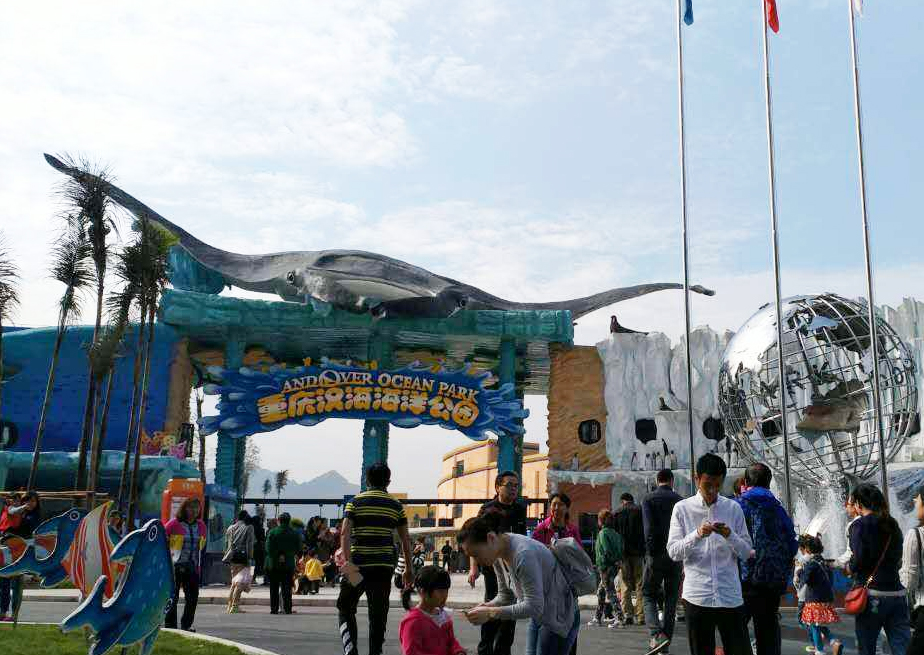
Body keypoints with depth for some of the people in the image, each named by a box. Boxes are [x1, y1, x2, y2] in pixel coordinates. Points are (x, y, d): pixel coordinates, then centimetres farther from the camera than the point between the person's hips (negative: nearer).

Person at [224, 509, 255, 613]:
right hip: (242, 557, -5)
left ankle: (230, 605, 17)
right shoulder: (249, 528, -2)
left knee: (234, 580, 16)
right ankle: (234, 606, -11)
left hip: (232, 557, 6)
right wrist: (250, 558, -4)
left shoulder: (230, 528, 12)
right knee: (241, 581, -4)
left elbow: (226, 543, 13)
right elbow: (250, 544, -6)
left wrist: (227, 556, 18)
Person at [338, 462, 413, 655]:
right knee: (378, 614, 9)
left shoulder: (355, 502, 2)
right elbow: (405, 539, 6)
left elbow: (345, 532, -12)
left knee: (345, 607, 12)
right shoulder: (396, 506, 7)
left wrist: (347, 561, -19)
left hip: (357, 565, -1)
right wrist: (408, 570, 12)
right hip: (384, 566, 1)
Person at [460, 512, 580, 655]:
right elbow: (505, 595, 7)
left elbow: (533, 607, -29)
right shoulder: (497, 555, -3)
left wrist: (490, 613, -28)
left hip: (559, 620, -8)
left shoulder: (524, 554, -30)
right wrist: (486, 606, -13)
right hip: (539, 616, 8)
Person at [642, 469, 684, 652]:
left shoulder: (648, 499, -1)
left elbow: (648, 528, -13)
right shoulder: (680, 500, 5)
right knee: (671, 598, 12)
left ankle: (655, 634, -12)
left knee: (649, 595, 7)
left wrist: (650, 551, -9)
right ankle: (667, 637, 13)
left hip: (656, 554, -2)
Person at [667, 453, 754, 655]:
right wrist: (697, 535, -18)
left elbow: (746, 552, 7)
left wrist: (730, 536, -13)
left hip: (731, 596, 1)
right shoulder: (682, 508, 2)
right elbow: (673, 552, -3)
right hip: (697, 597, -1)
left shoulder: (734, 508, 6)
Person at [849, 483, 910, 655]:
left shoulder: (859, 525, -7)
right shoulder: (893, 525, 12)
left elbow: (858, 561, -14)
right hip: (898, 594, 5)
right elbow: (898, 561, 18)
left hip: (873, 595, -5)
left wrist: (849, 566, 6)